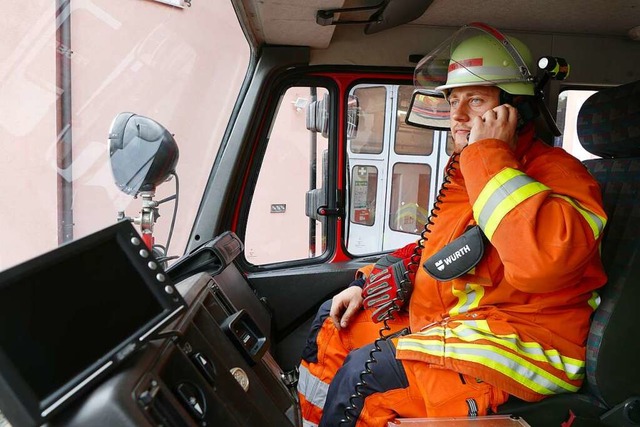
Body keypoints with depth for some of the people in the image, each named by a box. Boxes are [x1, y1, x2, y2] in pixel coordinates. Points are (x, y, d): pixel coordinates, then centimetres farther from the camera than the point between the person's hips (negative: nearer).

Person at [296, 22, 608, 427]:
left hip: (518, 346, -9)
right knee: (333, 323, 11)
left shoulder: (556, 172, -16)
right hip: (444, 324, 9)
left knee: (363, 371, -24)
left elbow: (544, 258, -38)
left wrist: (491, 155, -28)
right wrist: (367, 285, 12)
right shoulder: (466, 171, 10)